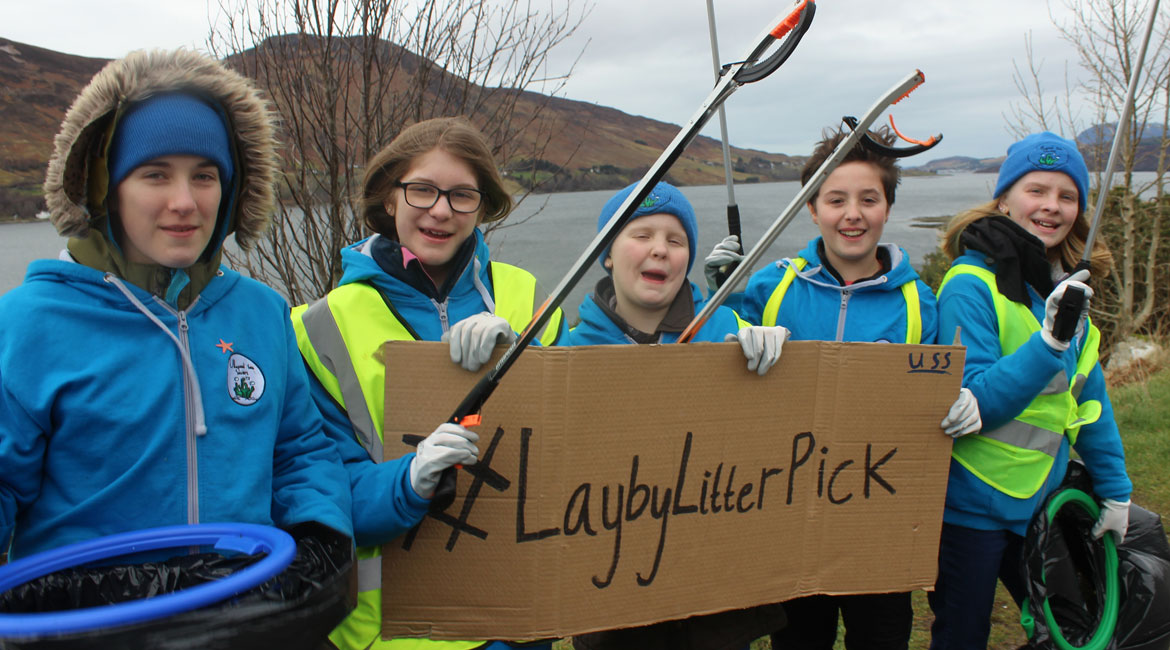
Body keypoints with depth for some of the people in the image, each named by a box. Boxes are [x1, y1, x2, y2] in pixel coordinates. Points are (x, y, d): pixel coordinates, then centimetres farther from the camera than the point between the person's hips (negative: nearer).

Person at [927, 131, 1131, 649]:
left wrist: (1115, 489, 13)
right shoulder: (971, 285, -17)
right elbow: (971, 402, -24)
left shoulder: (1064, 285, 5)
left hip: (1040, 501, 7)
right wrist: (1050, 340, -32)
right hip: (972, 506, -7)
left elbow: (1087, 393, 12)